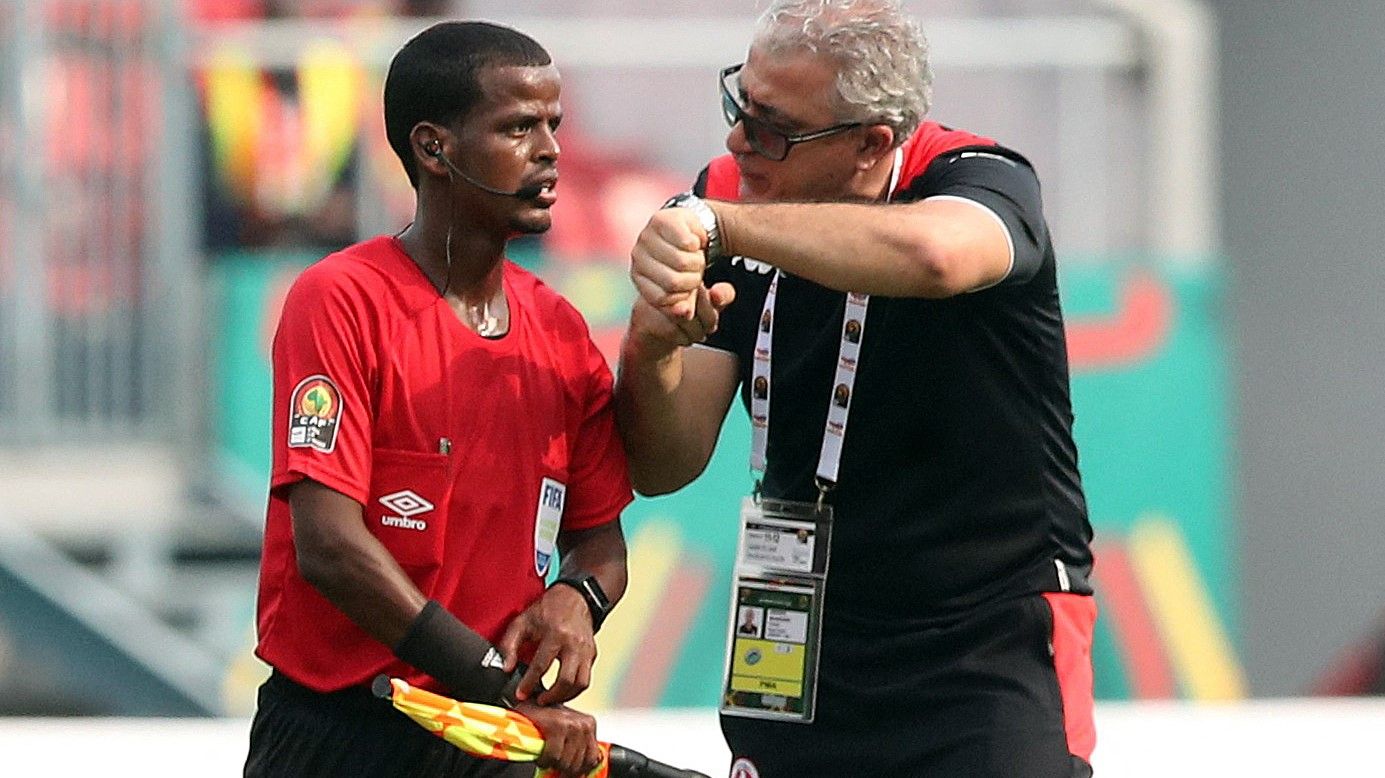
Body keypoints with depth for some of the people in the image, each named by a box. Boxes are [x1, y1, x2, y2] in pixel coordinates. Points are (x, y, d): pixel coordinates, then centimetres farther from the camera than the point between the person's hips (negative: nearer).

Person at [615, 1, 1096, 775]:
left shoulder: (984, 180, -15)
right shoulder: (730, 195, -1)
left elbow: (935, 256, -43)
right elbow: (665, 467, -2)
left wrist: (711, 223, -38)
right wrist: (654, 349, -23)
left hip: (994, 646, -5)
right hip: (802, 646, 5)